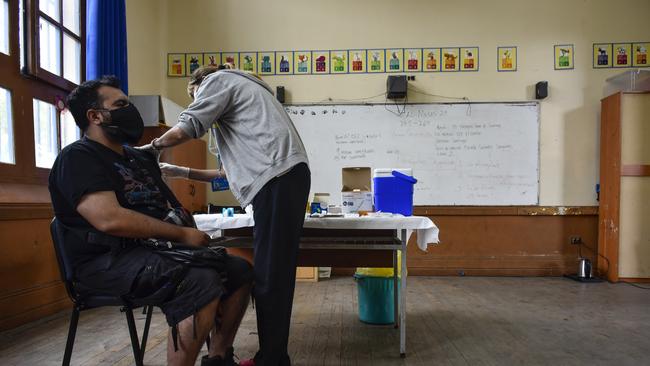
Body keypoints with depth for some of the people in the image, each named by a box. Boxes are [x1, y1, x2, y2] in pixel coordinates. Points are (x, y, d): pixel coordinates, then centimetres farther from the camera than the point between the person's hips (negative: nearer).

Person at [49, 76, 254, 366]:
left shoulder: (139, 158, 21)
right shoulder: (78, 157, -7)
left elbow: (166, 210, 23)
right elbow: (110, 219, -24)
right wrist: (181, 234, -20)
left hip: (153, 249, 9)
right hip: (108, 260, -9)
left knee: (239, 271, -1)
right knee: (202, 283, -32)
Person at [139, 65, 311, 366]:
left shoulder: (218, 79, 11)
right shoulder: (242, 90, 38)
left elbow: (189, 126, -4)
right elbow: (245, 159, 34)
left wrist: (152, 146, 15)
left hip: (278, 178, -10)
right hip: (288, 174, 10)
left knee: (269, 274, -9)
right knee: (275, 271, 8)